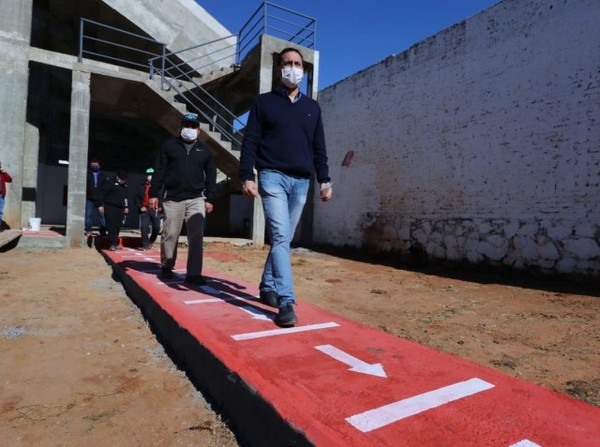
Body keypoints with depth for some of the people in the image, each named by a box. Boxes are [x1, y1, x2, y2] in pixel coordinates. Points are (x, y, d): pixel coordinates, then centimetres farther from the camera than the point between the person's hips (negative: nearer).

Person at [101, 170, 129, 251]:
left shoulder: (125, 185, 16)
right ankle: (112, 244, -9)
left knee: (118, 226, 6)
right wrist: (101, 205, -8)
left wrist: (126, 207, 22)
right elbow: (103, 194, -5)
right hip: (110, 207, -6)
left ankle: (115, 243, 16)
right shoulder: (111, 183, -5)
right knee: (111, 226, -9)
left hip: (120, 208, 6)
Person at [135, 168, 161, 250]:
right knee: (144, 227, -6)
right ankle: (145, 245, 3)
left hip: (155, 209, 0)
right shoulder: (142, 186, 6)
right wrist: (140, 207, -4)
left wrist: (160, 206, -4)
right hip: (145, 209, 0)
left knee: (156, 227, 1)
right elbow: (137, 197, 8)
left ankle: (151, 241, 27)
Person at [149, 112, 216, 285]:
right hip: (172, 198, 0)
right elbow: (159, 171, 5)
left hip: (196, 199, 1)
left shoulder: (205, 150, 12)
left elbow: (211, 176, 10)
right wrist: (154, 194, -1)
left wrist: (210, 199, 2)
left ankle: (193, 273, -3)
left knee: (196, 236, -6)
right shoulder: (169, 145, 9)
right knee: (170, 234, 4)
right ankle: (166, 267, 23)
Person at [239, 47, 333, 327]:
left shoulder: (312, 107, 19)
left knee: (283, 239, 8)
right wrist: (247, 176, -9)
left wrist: (324, 179, 8)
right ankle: (286, 302, -15)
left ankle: (267, 288, 23)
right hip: (272, 177, -4)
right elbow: (249, 142, 2)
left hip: (301, 181, 4)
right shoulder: (264, 102, 9)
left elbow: (319, 147, 17)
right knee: (280, 237, -14)